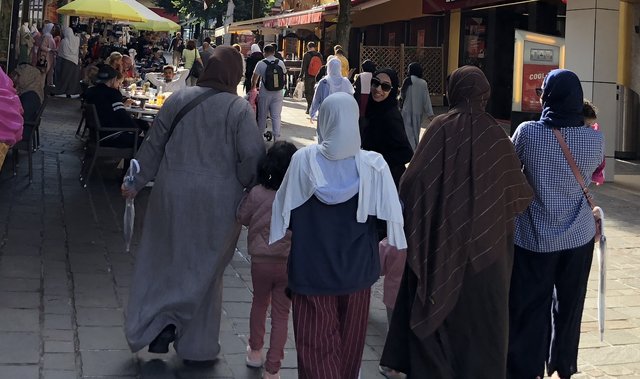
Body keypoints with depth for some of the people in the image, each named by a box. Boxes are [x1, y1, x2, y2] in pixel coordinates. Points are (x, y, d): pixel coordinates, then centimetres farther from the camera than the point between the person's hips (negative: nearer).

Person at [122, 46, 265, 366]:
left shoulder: (178, 99, 0)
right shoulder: (238, 109, -11)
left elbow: (154, 145, 6)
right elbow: (253, 157, -16)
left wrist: (136, 181, 17)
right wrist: (248, 190, 2)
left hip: (173, 193, 2)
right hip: (218, 200, -2)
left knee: (164, 260, 19)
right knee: (205, 267, 12)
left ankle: (160, 323, 10)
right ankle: (196, 347, 21)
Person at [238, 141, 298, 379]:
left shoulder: (257, 193, -12)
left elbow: (242, 217, 3)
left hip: (261, 260, 1)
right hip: (289, 263, -1)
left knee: (259, 303, 25)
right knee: (281, 315, 8)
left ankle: (255, 352, 40)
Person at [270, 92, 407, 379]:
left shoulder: (303, 160, -13)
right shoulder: (373, 165, -13)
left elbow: (285, 211, -3)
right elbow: (391, 216, -10)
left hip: (311, 268, -1)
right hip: (356, 268, 2)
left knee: (316, 343, 6)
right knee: (349, 340, 21)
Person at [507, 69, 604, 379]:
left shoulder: (528, 132, -16)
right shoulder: (595, 139, -9)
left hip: (534, 237, -2)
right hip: (578, 237, 3)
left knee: (529, 307, 8)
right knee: (569, 305, 18)